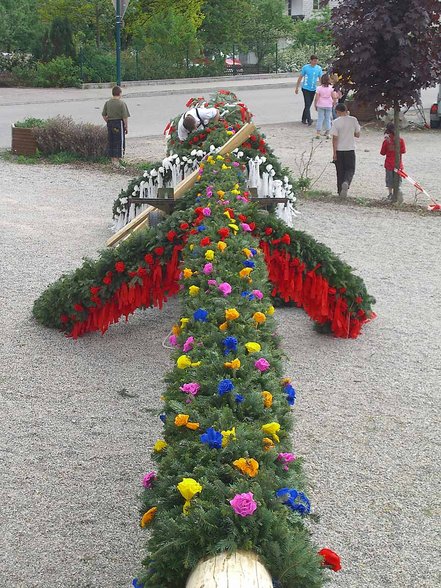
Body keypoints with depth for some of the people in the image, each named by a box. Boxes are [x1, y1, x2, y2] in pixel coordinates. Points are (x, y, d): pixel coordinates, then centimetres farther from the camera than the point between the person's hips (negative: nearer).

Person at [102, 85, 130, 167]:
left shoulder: (107, 103, 6)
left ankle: (113, 160, 18)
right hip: (119, 123, -5)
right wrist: (126, 127, -4)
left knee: (111, 142, 11)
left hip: (110, 123, 6)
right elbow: (125, 117, -11)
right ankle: (117, 161, -4)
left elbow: (104, 115, 8)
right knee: (119, 142, -1)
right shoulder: (122, 104, -10)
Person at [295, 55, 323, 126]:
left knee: (308, 105, 11)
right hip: (306, 88, -4)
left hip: (313, 89, 4)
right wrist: (297, 87, 3)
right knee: (307, 104, -13)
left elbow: (320, 78, 8)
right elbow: (300, 78, 0)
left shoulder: (319, 68, 2)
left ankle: (304, 119, 22)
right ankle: (309, 120, -17)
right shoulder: (305, 67, -8)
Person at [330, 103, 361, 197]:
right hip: (350, 150, 1)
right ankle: (346, 182, -18)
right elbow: (357, 135, 6)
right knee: (350, 169, 11)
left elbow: (335, 138, -11)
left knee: (340, 171, 10)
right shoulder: (353, 120, -3)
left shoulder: (336, 122, -11)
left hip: (339, 150, -1)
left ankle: (341, 191, 15)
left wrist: (334, 153, -7)